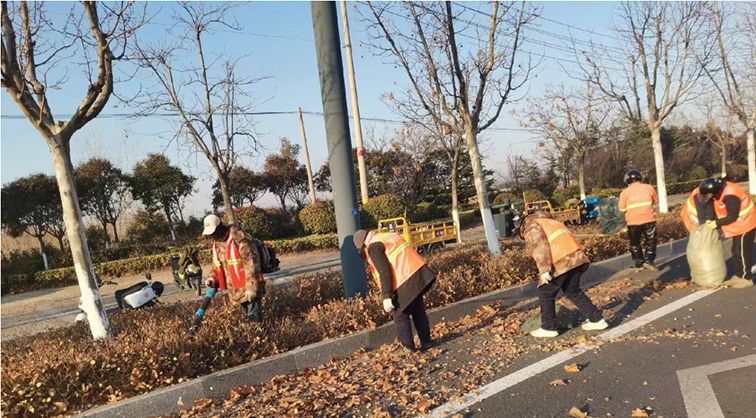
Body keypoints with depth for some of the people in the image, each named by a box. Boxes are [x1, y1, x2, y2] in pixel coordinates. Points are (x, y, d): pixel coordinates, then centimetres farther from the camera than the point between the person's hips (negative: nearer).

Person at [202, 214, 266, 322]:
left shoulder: (239, 238, -19)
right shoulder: (216, 243, 8)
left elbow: (251, 263, -22)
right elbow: (218, 265, 20)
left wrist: (252, 287, -23)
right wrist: (213, 278, 1)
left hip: (249, 289, -8)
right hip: (235, 291, 8)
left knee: (255, 318, -8)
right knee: (247, 316, 17)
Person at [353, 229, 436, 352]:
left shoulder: (373, 247, -6)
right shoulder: (389, 236, 22)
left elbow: (384, 272, -17)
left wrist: (387, 297, -16)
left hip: (406, 282, -9)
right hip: (419, 273, 9)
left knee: (400, 316, 4)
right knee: (418, 311, 21)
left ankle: (408, 347, 7)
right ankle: (425, 342, 29)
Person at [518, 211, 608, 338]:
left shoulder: (532, 227, 10)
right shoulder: (552, 222, 35)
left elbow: (539, 246, -11)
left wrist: (544, 269, -19)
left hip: (560, 263, -8)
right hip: (577, 258, 8)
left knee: (546, 294, 8)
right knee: (573, 291, 24)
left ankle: (548, 328, 15)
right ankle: (597, 320, 26)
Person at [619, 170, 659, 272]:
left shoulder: (625, 192, -3)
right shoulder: (649, 187, 1)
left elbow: (622, 209, -2)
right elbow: (656, 201, 12)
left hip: (633, 222, 0)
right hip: (649, 220, 0)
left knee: (635, 244, 14)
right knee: (650, 242, 14)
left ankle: (639, 264, 16)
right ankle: (649, 260, -2)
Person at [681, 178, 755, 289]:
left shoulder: (730, 196, -31)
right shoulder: (719, 191, -3)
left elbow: (732, 216, -27)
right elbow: (710, 204, 6)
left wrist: (716, 223, -19)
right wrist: (710, 220, -8)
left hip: (745, 224, -9)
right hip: (739, 225, 9)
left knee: (742, 252, -5)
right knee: (736, 251, 14)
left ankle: (747, 279, 3)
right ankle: (739, 276, 23)